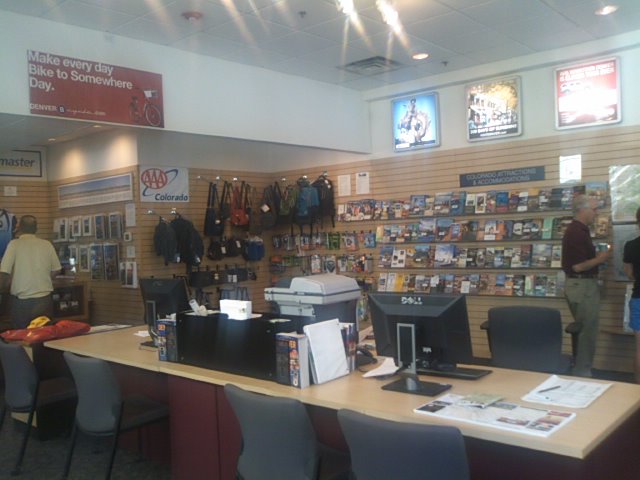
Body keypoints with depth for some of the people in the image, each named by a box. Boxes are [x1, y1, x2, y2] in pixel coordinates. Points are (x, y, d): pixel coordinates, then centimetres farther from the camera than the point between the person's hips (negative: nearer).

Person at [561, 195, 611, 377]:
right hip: (582, 286, -11)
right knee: (587, 330, -3)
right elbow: (578, 266, -24)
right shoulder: (577, 232, -20)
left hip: (582, 284, 11)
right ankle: (581, 372, 6)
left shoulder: (577, 230, 13)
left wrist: (597, 257, 11)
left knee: (584, 329, 17)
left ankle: (580, 370, 25)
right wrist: (600, 259, -11)